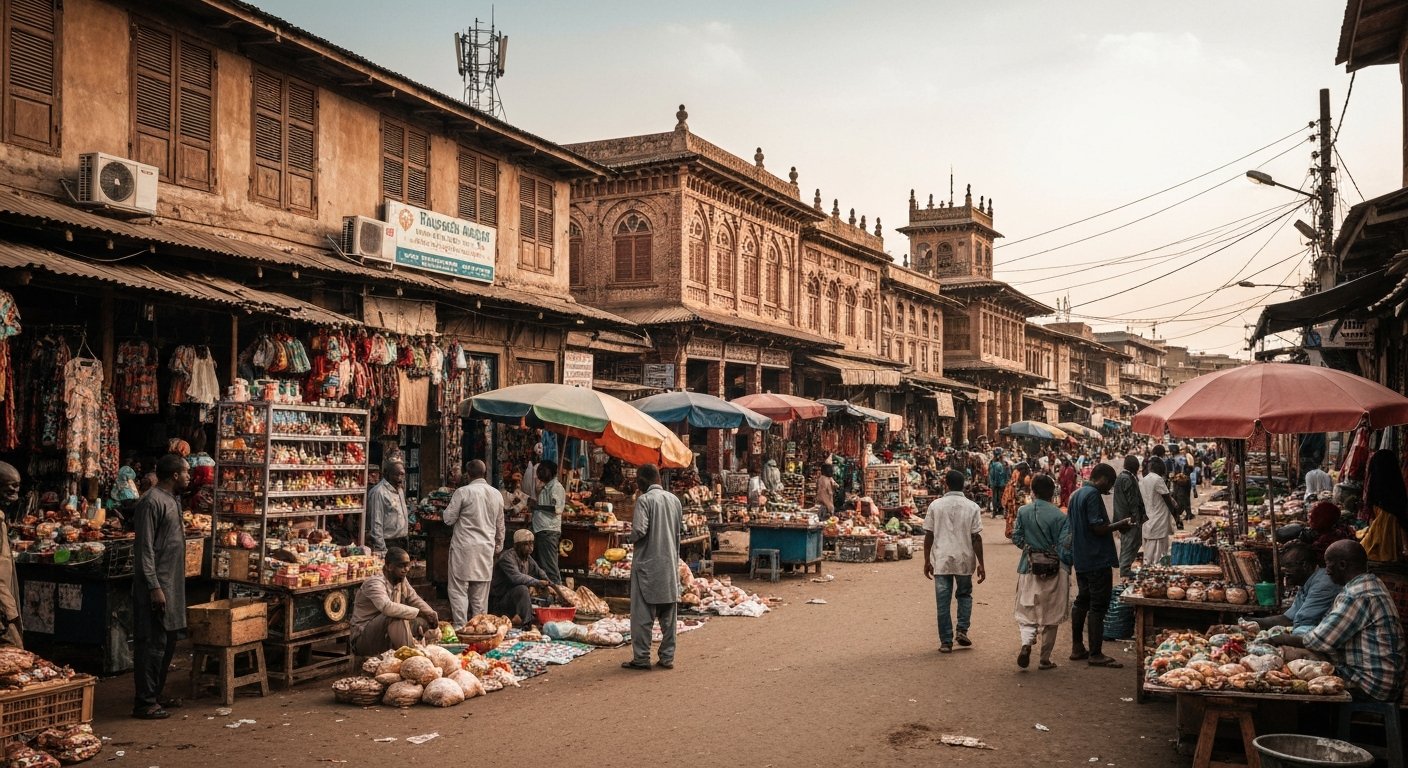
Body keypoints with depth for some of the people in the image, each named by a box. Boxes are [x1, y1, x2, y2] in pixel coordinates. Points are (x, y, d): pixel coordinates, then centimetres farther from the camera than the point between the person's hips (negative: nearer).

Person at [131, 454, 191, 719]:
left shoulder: (172, 500, 14)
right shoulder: (152, 502, -15)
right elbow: (145, 548, -19)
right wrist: (154, 587, -22)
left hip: (172, 585, 10)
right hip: (156, 585, -10)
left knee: (168, 641, 15)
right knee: (152, 644, -5)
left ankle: (155, 694, 24)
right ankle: (144, 703, 1)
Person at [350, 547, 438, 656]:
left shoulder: (402, 580, 5)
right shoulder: (375, 583, -23)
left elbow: (416, 600, 9)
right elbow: (387, 607, -40)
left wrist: (432, 614, -13)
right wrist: (419, 612, -33)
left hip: (386, 638, 8)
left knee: (423, 621, -5)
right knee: (398, 617, -32)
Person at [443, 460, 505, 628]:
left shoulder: (463, 492, -10)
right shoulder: (497, 494, 7)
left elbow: (449, 519, -6)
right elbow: (500, 525, 15)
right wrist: (498, 546, 26)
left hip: (464, 547, -5)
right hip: (486, 549, 5)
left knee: (459, 590, 0)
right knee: (480, 593, 11)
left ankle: (461, 628, -7)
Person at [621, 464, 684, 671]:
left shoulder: (644, 500, -12)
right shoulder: (674, 499, 7)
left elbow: (639, 531, -20)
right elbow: (681, 530, 14)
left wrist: (628, 537, 0)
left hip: (647, 564, -6)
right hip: (670, 564, 6)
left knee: (642, 614, 1)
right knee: (668, 613, 10)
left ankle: (641, 658, 3)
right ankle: (667, 657, 13)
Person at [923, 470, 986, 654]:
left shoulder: (935, 505, -1)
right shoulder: (972, 507, -2)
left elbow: (929, 535, 0)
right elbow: (976, 538, -4)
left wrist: (927, 561, 9)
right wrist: (980, 564, 2)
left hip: (941, 561, 0)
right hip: (964, 560, 0)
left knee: (943, 602, 5)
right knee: (964, 595, 22)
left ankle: (946, 642, 5)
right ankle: (962, 630, 8)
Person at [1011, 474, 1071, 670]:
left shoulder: (1023, 512, -4)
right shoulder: (1059, 516, -12)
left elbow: (1016, 538, 3)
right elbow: (1065, 546, -11)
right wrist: (1067, 567, 4)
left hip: (1029, 568, 2)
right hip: (1054, 571, -2)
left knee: (1027, 613, 11)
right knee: (1050, 616, 11)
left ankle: (1026, 643, -16)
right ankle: (1044, 659, 16)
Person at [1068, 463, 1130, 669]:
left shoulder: (1077, 495, 13)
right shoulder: (1093, 495, -16)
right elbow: (1098, 527, -23)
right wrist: (1121, 525, -7)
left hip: (1080, 558, 10)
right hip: (1097, 559, -10)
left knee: (1082, 601, 17)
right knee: (1098, 606, -5)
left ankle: (1077, 648, 23)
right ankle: (1095, 654, -2)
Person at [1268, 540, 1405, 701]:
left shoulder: (1357, 596, -22)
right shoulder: (1373, 584, 12)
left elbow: (1319, 641, -18)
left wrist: (1283, 639, -3)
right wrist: (1293, 636, 12)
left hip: (1369, 688, -10)